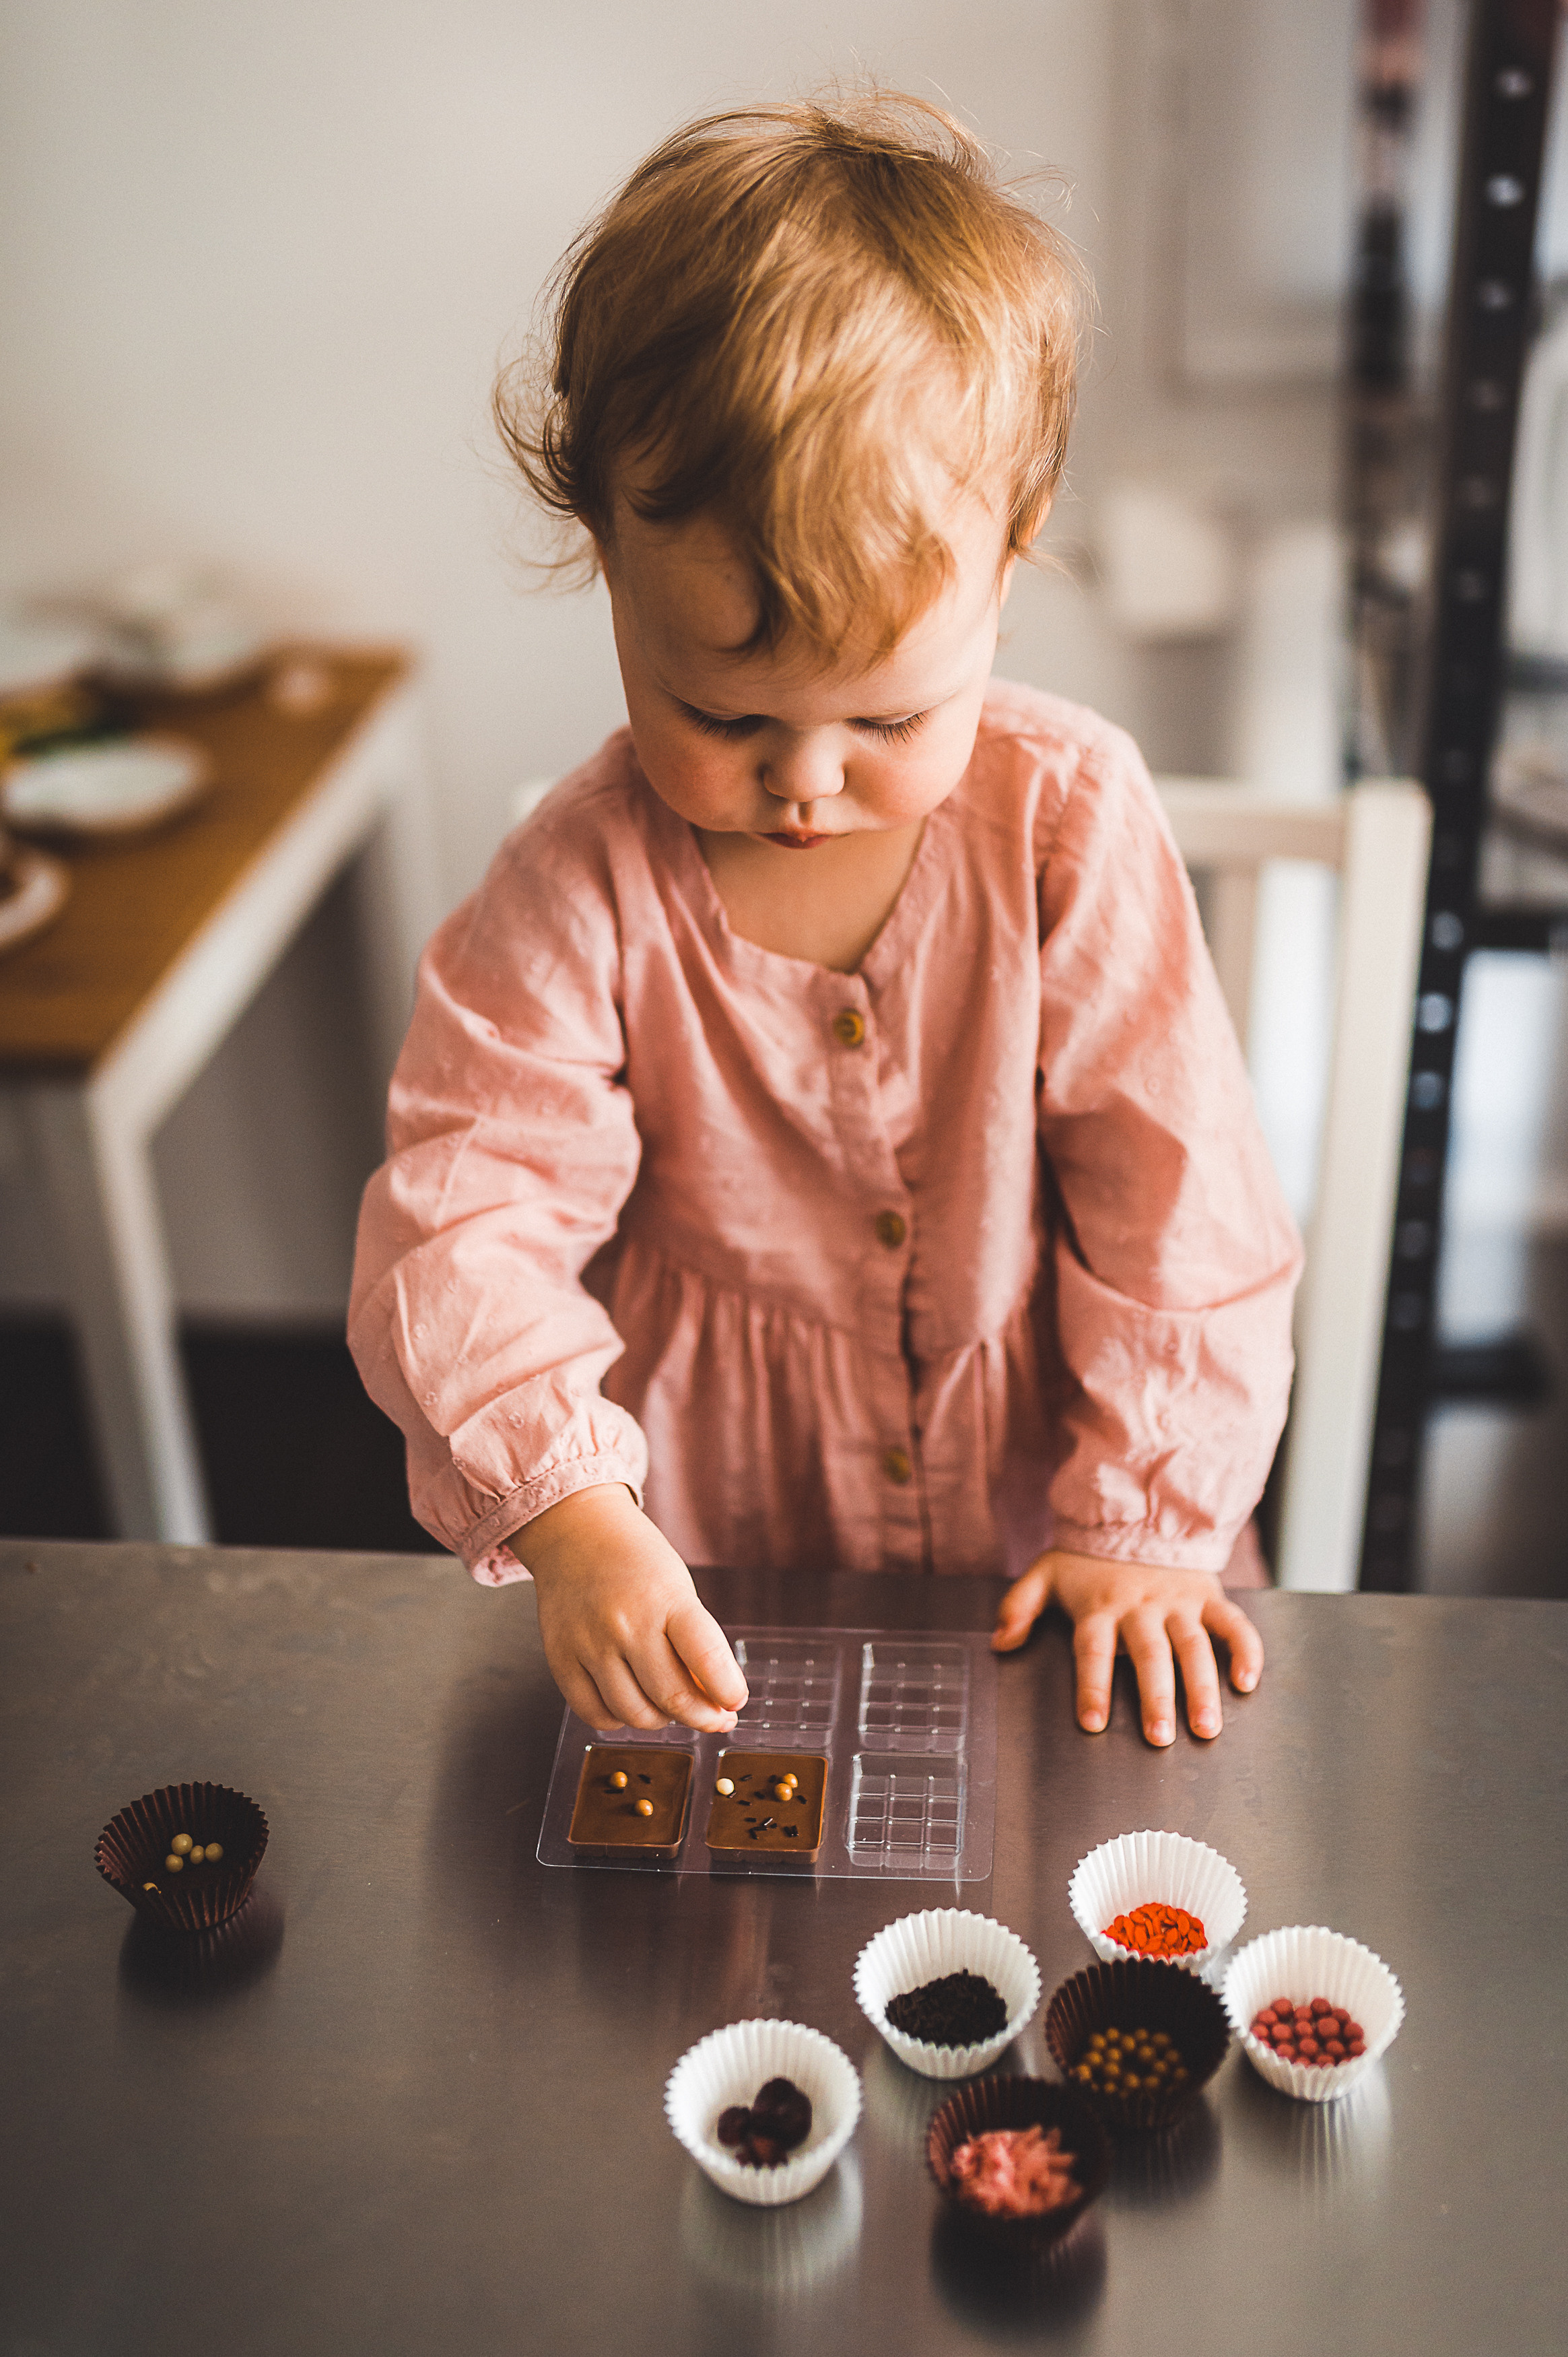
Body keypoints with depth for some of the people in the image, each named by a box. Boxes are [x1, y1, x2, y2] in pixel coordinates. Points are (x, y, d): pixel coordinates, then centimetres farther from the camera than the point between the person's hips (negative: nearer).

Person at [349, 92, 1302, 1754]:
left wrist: (1148, 1521, -12)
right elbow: (462, 1217, -20)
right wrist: (573, 1517, -35)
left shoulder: (1069, 821, -14)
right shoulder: (581, 892, -17)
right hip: (708, 1555, -3)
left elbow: (1174, 1191, -9)